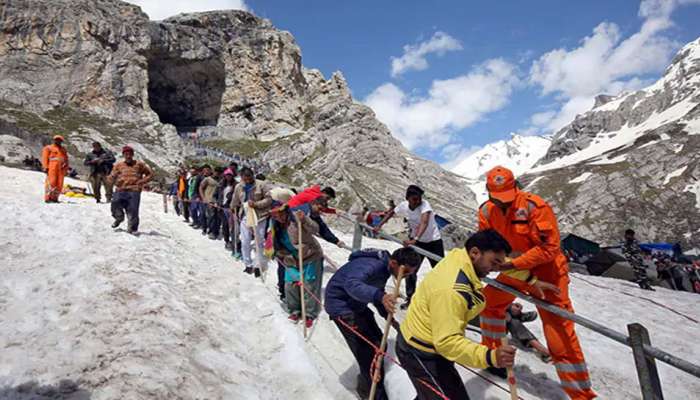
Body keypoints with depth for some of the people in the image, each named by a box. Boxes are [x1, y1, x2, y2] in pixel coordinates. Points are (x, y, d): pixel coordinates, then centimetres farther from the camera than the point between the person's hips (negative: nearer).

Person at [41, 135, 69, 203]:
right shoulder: (48, 148, 11)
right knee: (51, 182, -13)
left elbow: (66, 159, 23)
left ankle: (55, 198, 3)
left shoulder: (63, 149, 25)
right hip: (52, 168, -5)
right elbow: (45, 158, 3)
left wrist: (66, 169, 14)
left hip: (61, 169, 5)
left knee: (59, 184, -2)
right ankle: (48, 198, -12)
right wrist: (46, 167, -8)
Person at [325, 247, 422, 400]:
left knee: (378, 344, 12)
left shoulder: (385, 266, -1)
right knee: (368, 350, -11)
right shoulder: (371, 265, -30)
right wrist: (380, 296, -63)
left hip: (356, 304, 9)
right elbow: (352, 284, -49)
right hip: (341, 304, -9)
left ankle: (367, 382, 33)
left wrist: (388, 315, 3)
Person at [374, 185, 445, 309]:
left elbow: (424, 223, -44)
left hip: (433, 241, -4)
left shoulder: (425, 205, -29)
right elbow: (391, 213, 7)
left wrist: (414, 239, -58)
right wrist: (379, 226, 0)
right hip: (416, 241, 4)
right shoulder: (403, 206, -14)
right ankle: (410, 298, 20)